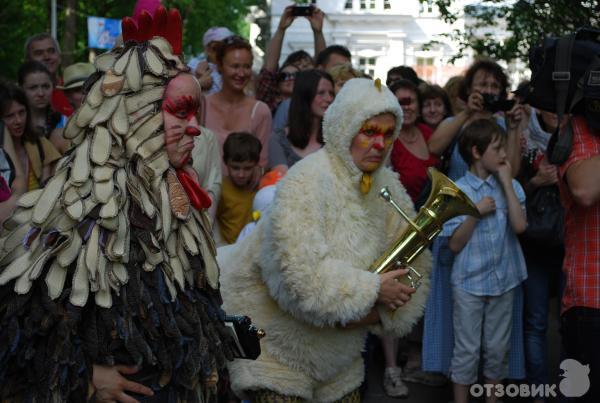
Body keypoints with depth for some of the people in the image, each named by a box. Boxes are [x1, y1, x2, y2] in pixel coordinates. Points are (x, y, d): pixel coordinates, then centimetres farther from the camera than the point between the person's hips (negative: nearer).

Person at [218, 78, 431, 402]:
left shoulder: (388, 187, -1)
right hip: (277, 346, -6)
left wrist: (374, 314, -15)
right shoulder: (306, 182, -22)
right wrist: (373, 290, -23)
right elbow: (302, 273, -32)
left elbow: (413, 269, 2)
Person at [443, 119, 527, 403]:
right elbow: (455, 244, -8)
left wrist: (507, 182, -12)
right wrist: (476, 212, -19)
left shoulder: (510, 186, 1)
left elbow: (520, 226, -14)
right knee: (467, 351, 4)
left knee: (498, 349, 13)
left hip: (503, 280, 3)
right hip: (469, 282, -3)